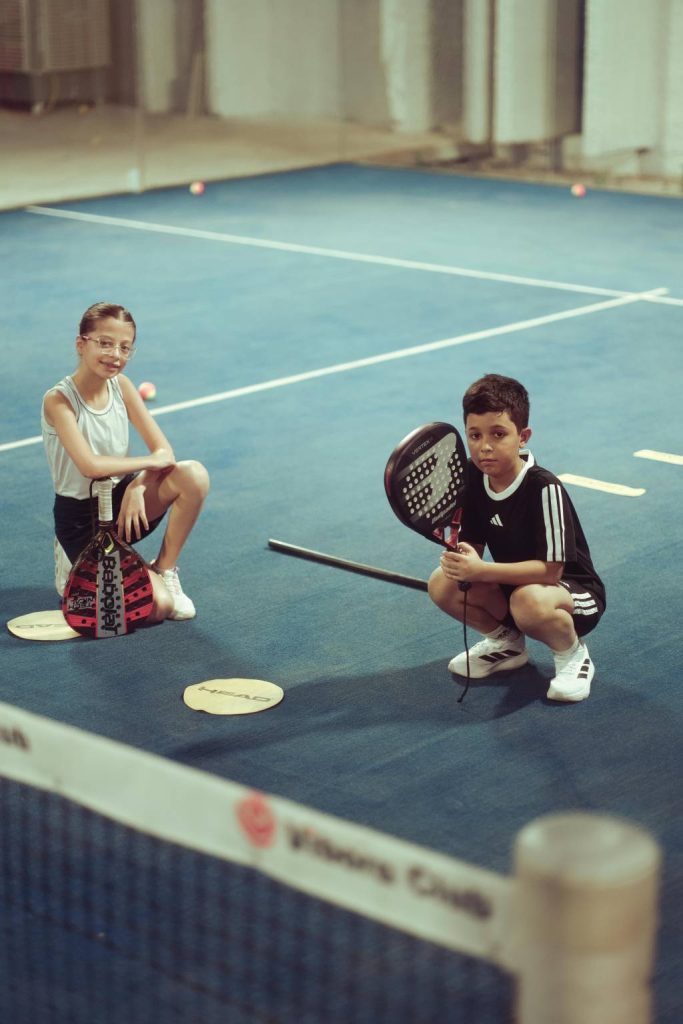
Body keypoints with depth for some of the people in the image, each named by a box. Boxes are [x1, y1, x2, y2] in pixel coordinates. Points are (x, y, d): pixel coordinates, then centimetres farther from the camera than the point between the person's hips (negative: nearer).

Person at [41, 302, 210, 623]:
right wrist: (151, 462, -20)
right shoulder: (58, 400, -20)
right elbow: (90, 465, -31)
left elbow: (164, 450, -5)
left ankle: (164, 570, -2)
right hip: (81, 517, -6)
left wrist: (138, 484, -24)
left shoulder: (121, 386, -2)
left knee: (194, 475, -23)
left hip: (122, 500, 6)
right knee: (157, 605, -20)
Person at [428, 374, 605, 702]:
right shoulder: (473, 476, -8)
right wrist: (459, 558, -28)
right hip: (512, 584, 7)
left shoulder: (544, 489, -27)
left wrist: (482, 570, -36)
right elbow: (472, 545, -3)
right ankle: (506, 643, 12)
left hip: (573, 591, -7)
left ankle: (572, 654, -5)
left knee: (529, 602, -40)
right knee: (442, 585, -16)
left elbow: (550, 569, -28)